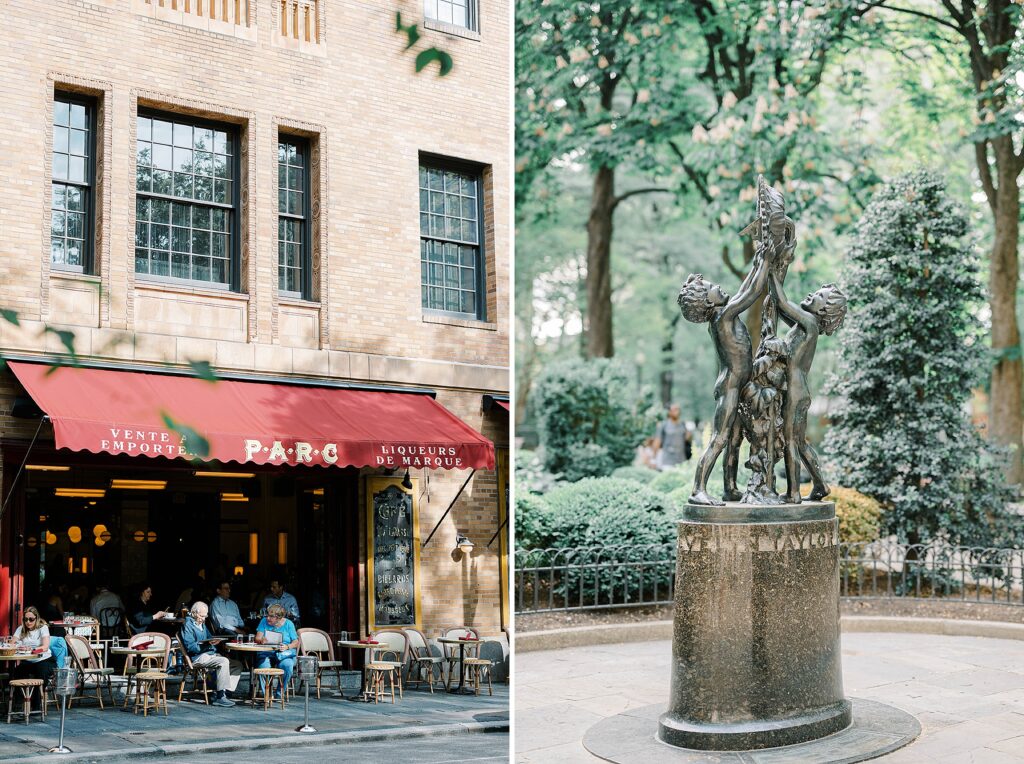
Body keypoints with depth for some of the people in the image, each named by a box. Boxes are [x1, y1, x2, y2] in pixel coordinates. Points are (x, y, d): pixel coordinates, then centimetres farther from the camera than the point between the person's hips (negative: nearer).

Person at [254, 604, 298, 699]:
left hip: (285, 654, -1)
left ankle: (279, 693, -15)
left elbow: (296, 643, 4)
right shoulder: (264, 622, 10)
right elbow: (257, 638, 3)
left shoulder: (288, 624, 6)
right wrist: (261, 640, -21)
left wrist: (287, 647, -17)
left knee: (287, 665, -34)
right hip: (266, 653, 1)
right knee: (263, 666, -34)